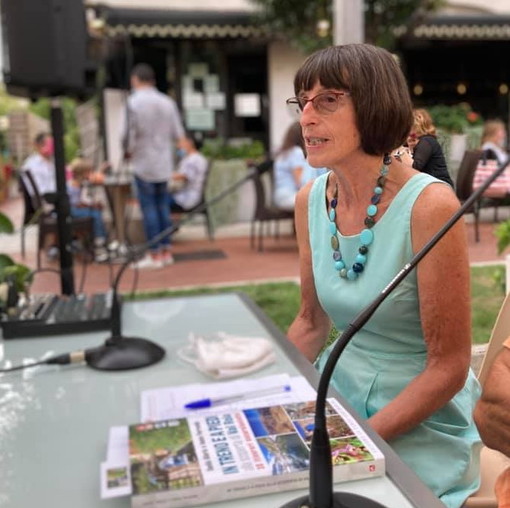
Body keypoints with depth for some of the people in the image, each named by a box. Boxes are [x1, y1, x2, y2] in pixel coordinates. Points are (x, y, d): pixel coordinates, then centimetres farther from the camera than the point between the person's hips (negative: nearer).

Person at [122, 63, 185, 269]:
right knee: (162, 205, 12)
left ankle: (155, 254, 2)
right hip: (164, 162, 5)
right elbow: (178, 134, 5)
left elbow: (130, 132, -11)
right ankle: (166, 251, 17)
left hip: (144, 162, -5)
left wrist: (128, 151, 7)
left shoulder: (134, 102, -10)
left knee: (149, 207, -1)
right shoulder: (167, 101, 5)